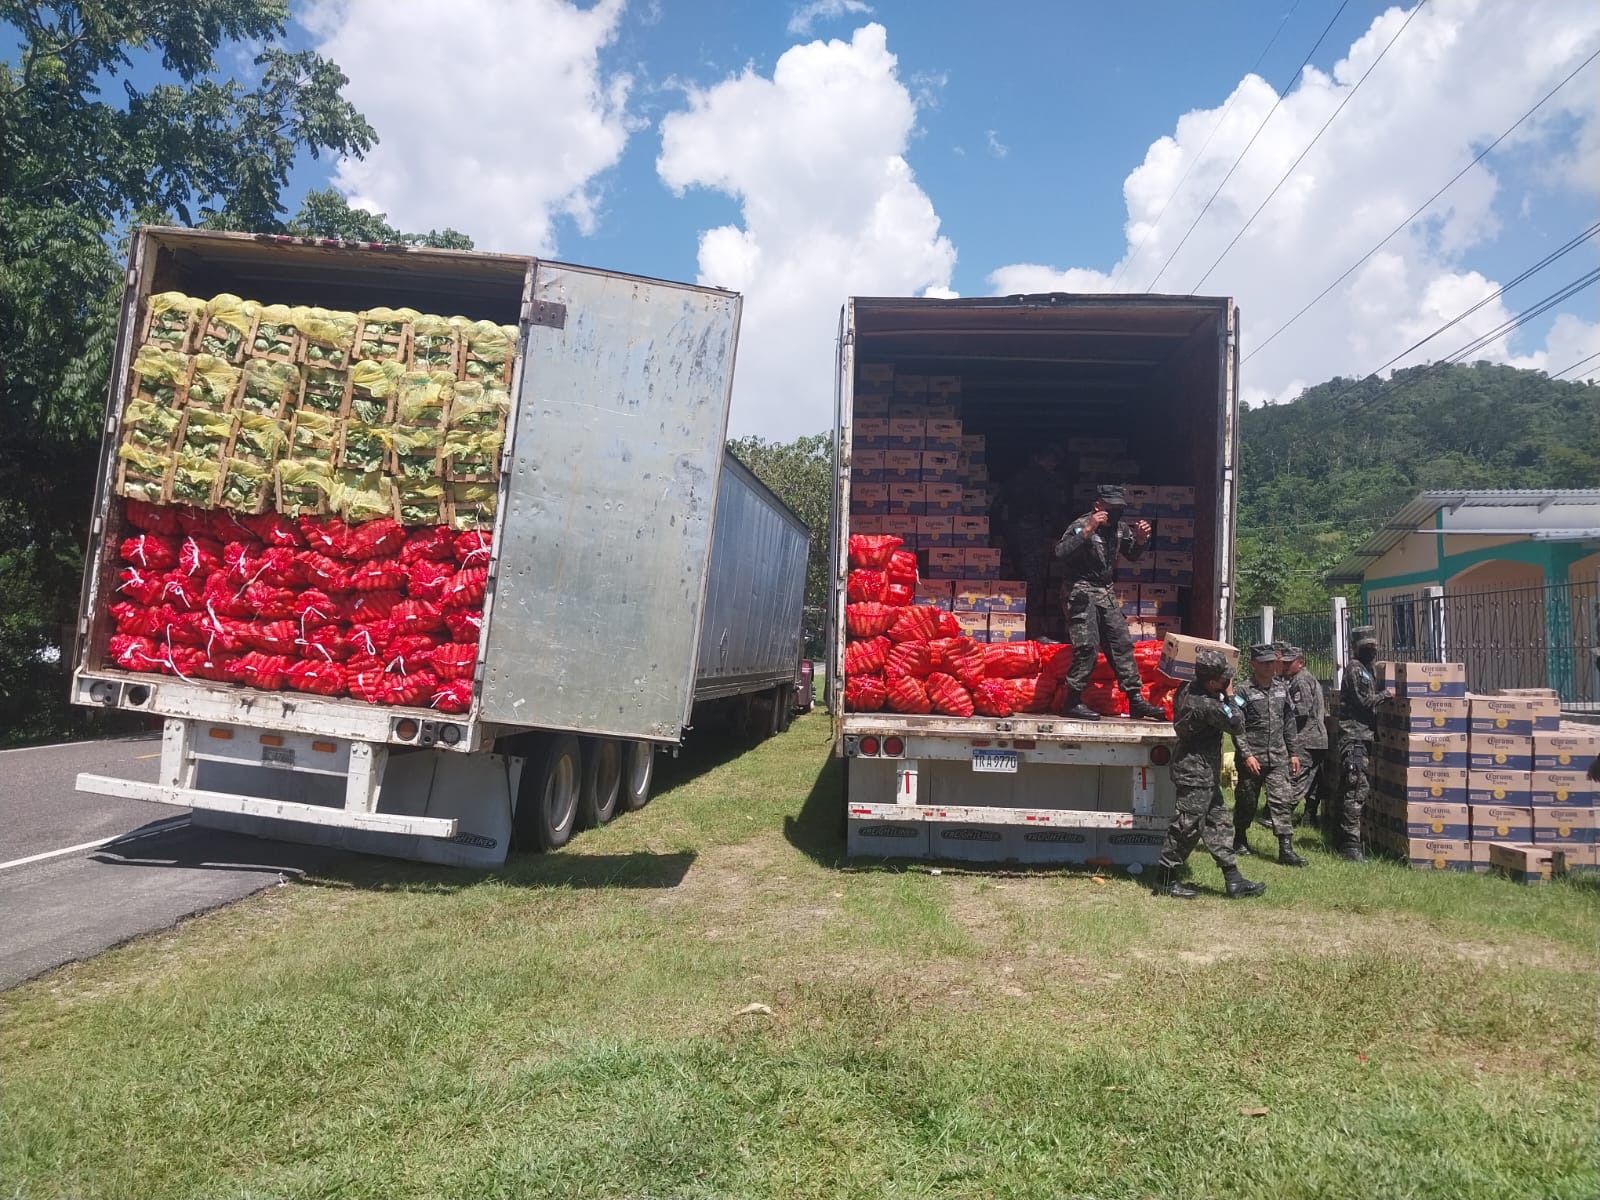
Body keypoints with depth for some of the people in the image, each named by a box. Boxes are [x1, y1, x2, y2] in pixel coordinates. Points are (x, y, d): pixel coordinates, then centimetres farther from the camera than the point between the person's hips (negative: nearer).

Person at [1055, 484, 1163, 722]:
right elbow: (1061, 552, -28)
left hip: (1106, 593, 7)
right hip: (1080, 593, -7)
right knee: (1088, 647, -14)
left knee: (1122, 644, 4)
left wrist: (1140, 539, 1)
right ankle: (1073, 702, -4)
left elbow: (1132, 554, 21)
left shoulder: (1119, 527, 8)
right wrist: (1087, 531, -35)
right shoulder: (1081, 524, -13)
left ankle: (1136, 700, 9)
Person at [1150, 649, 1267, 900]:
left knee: (1217, 823, 14)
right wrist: (1229, 696, -7)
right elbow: (1236, 724, -16)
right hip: (1196, 775, -10)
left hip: (1205, 774, 10)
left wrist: (1225, 698, 1)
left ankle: (1234, 880, 21)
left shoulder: (1189, 689, 2)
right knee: (1187, 827, -2)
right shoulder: (1205, 705, -27)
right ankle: (1165, 880, 8)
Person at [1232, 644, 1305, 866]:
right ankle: (1239, 839, 27)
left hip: (1278, 758, 4)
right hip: (1252, 758, -4)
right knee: (1247, 801, 8)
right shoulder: (1245, 691, -7)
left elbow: (1289, 723, 16)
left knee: (1282, 800, -5)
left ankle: (1286, 848, -5)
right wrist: (1247, 755, -15)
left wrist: (1294, 753, 13)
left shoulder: (1282, 689, 10)